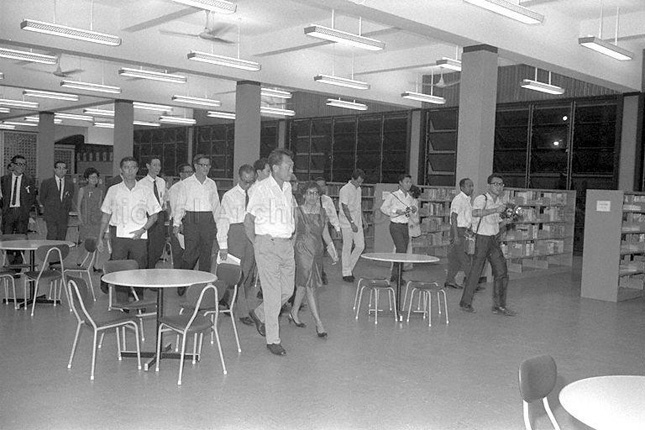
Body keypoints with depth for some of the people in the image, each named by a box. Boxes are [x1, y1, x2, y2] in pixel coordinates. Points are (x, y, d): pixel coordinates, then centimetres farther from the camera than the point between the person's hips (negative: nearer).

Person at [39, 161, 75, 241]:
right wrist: (49, 208, 11)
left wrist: (67, 210, 8)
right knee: (52, 236, -15)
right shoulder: (46, 182, 3)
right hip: (50, 215, -2)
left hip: (63, 216, 2)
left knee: (61, 238, 0)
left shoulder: (70, 184, 10)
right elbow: (42, 198, 11)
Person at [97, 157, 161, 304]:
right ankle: (122, 304, 5)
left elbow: (154, 215, 8)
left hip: (139, 236, 0)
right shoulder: (113, 190, 8)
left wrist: (142, 230, -7)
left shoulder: (145, 191, 6)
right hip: (119, 235, 0)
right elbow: (106, 216, 10)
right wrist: (100, 238, 7)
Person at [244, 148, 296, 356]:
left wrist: (289, 237, 15)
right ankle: (273, 339, 7)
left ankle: (259, 315, 34)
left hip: (286, 244, 7)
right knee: (273, 293, -4)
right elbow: (248, 220, -5)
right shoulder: (262, 189, -11)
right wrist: (257, 244, 0)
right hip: (267, 244, -7)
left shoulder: (288, 188, 10)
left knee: (287, 290, 10)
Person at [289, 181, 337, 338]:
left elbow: (325, 234, 13)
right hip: (302, 251, -6)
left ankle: (293, 313, 34)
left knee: (303, 284, 16)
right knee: (310, 286, -8)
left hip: (317, 251, 6)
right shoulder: (298, 212, -7)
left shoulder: (322, 212, 8)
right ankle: (319, 324, -8)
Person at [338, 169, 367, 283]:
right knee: (347, 248, -1)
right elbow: (345, 208, -17)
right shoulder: (345, 190, -14)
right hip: (347, 224, -7)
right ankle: (346, 273, 9)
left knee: (360, 246, 4)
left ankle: (349, 268, 20)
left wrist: (362, 219, 19)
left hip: (357, 223, 7)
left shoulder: (358, 189, 12)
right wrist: (352, 223, -21)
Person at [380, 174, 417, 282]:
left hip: (405, 227, 7)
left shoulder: (410, 197, 11)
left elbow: (414, 207, 25)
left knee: (403, 251, 7)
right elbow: (383, 208, -7)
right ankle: (396, 274, -8)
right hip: (396, 226, -6)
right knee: (401, 250, -17)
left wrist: (414, 209, 1)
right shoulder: (392, 196, -7)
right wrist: (396, 211, -18)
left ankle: (394, 275, 18)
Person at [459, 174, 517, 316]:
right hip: (482, 238, -7)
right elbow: (475, 213, -34)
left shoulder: (499, 202, 14)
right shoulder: (481, 199, -12)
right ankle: (465, 302, 12)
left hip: (494, 239, 8)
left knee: (502, 272, 4)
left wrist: (506, 221, 3)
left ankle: (499, 306, 11)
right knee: (475, 272, -2)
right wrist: (495, 210, -40)